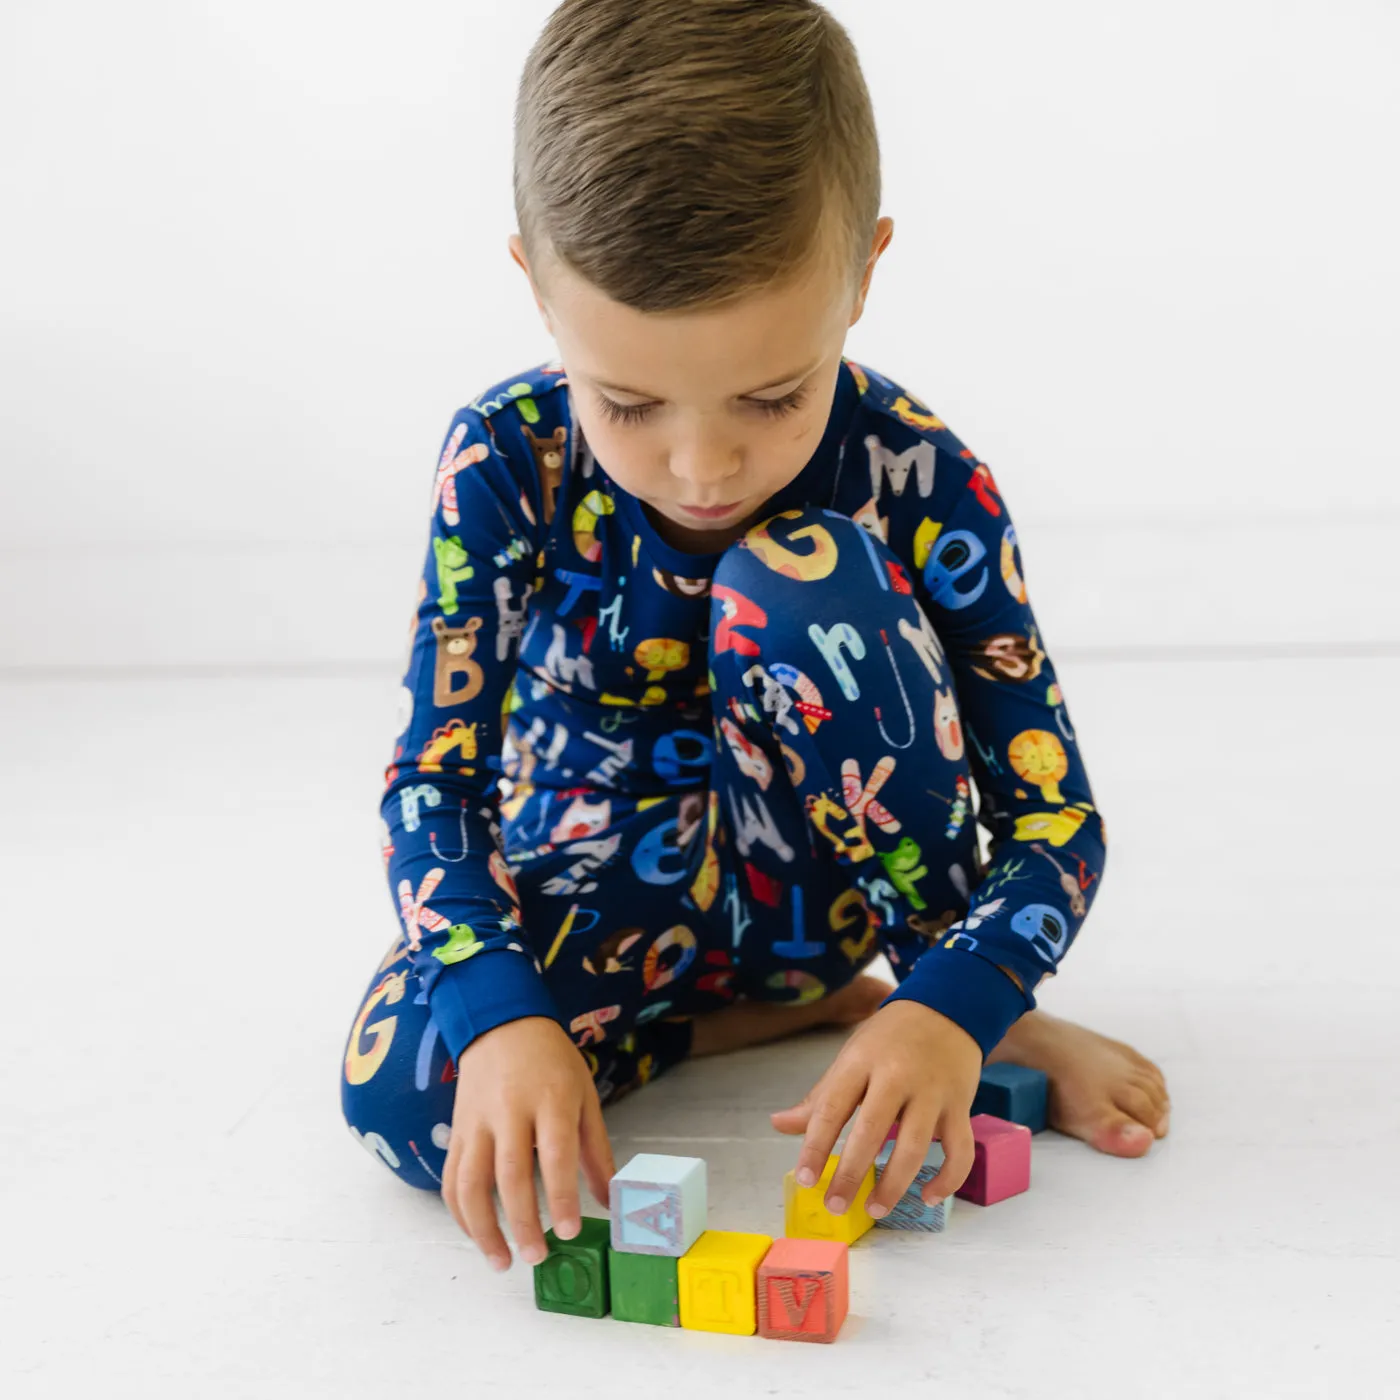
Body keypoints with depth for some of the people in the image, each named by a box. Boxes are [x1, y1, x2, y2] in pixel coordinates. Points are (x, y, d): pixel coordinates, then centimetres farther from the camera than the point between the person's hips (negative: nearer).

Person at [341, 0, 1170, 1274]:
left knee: (799, 575, -30)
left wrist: (954, 1006, -40)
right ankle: (812, 1005, -10)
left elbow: (1055, 815, -19)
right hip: (599, 895, 1)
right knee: (401, 1084, -31)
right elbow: (431, 779, -19)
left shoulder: (920, 483, -20)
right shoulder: (507, 462, -18)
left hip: (809, 875, -1)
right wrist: (505, 1012, -38)